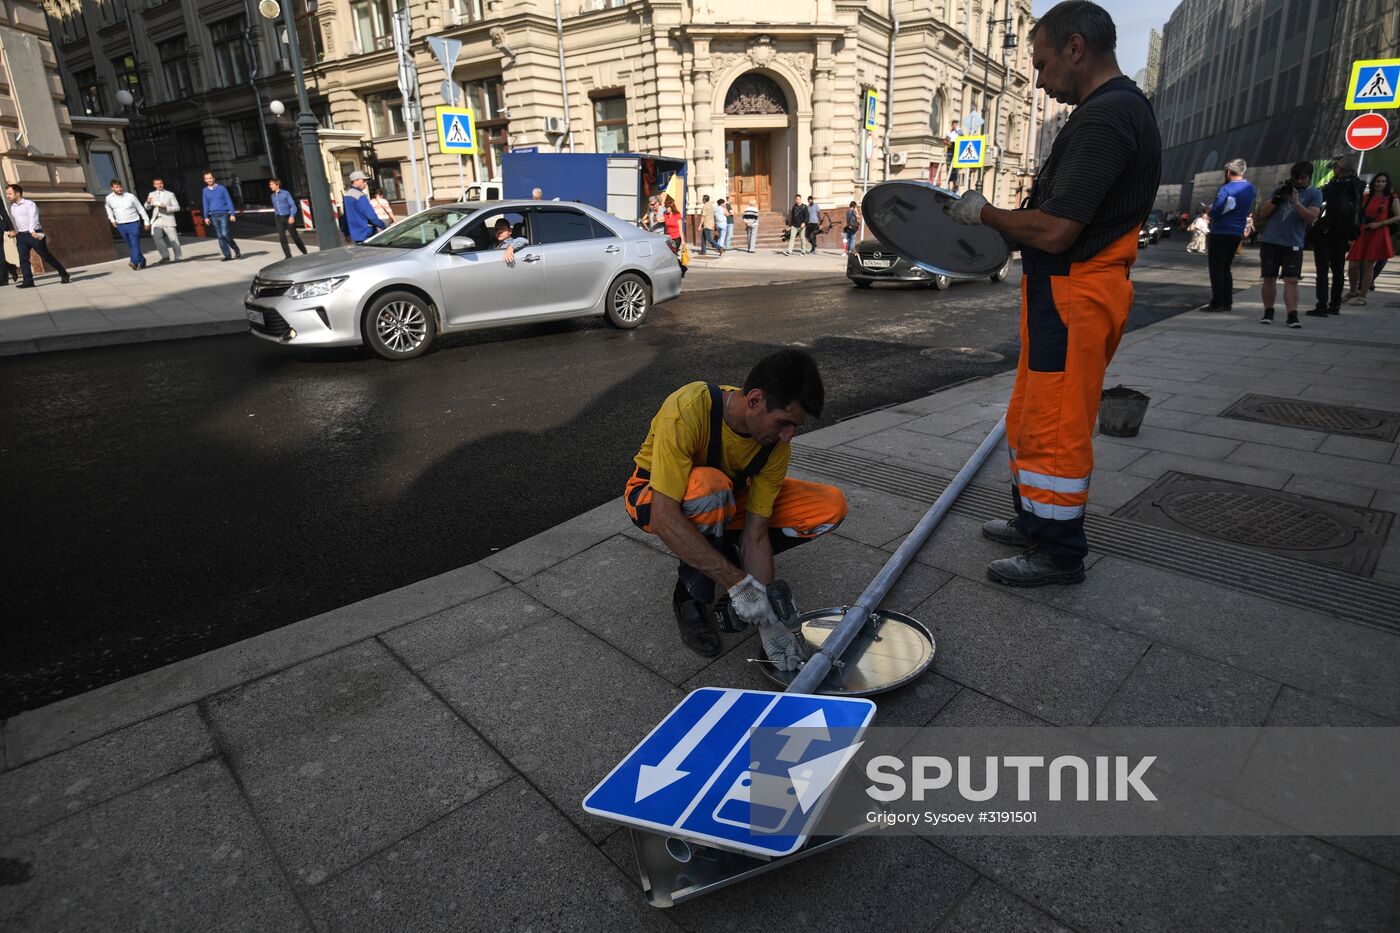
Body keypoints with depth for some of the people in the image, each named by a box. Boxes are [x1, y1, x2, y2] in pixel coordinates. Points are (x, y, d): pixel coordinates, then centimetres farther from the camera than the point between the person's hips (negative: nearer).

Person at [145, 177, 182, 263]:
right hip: (156, 220, 2)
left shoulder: (170, 194, 5)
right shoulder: (152, 194, 14)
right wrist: (148, 202, -7)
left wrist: (166, 207, -15)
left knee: (173, 239, -1)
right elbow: (148, 207, 15)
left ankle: (178, 257, 13)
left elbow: (177, 207, 0)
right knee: (156, 237, -15)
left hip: (168, 220, -2)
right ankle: (165, 256, -6)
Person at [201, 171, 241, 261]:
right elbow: (206, 204, 16)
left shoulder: (221, 188, -1)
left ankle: (237, 250, 5)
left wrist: (232, 214, -8)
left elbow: (229, 201, -1)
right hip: (214, 216, 4)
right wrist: (206, 216, 12)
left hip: (224, 214, -4)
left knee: (225, 234, -15)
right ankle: (227, 255, 4)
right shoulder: (205, 191, 10)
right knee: (220, 237, 2)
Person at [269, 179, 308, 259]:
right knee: (282, 238, -5)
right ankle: (288, 256, -2)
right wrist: (276, 218, 18)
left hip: (288, 218, -4)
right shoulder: (273, 196, 13)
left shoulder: (286, 193, -4)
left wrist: (292, 216, -19)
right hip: (279, 219, 4)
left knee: (295, 236, 2)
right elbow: (275, 208, 20)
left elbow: (293, 205, -7)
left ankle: (304, 252, 18)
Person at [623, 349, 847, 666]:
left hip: (726, 500, 5)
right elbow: (664, 519, -41)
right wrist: (737, 582, -42)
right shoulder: (687, 410, -37)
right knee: (710, 486, -42)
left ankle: (724, 557, 2)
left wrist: (768, 621, -26)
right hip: (653, 497, -4)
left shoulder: (776, 444, -21)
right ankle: (692, 597, -15)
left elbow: (755, 533, -19)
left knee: (831, 506, -13)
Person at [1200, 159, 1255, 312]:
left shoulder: (1225, 189, -14)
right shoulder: (1250, 188, 10)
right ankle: (1227, 302, 15)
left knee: (1216, 269, -4)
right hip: (1237, 234, 7)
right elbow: (1249, 211, 21)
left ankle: (1217, 303, -7)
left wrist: (1209, 210, 3)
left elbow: (1215, 212, -16)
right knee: (1225, 268, 16)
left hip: (1220, 233, -7)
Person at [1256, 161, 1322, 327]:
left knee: (1291, 280, -8)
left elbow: (1312, 217, -10)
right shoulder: (1282, 189, 12)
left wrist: (1296, 202, -18)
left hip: (1293, 244, -2)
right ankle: (1268, 313, 14)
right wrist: (1277, 197, -6)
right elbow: (1262, 213, 7)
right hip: (1270, 241, 2)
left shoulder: (1314, 194, 4)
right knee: (1269, 278, 5)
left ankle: (1292, 316, -11)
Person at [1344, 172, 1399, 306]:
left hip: (1379, 235, -3)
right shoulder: (1367, 197, 14)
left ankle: (1362, 296, 1)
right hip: (1363, 233, 3)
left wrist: (1379, 224, -12)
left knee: (1368, 265, -6)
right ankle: (1354, 292, 19)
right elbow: (1359, 215, 19)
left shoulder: (1391, 198, 5)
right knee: (1354, 265, -2)